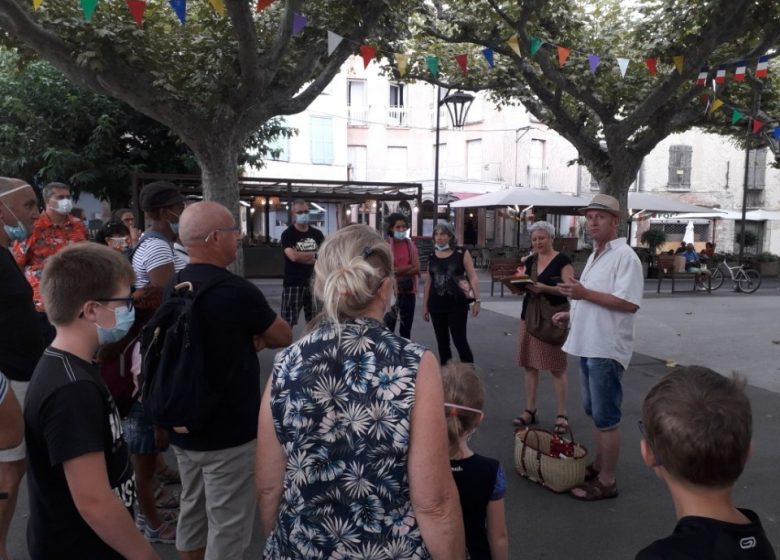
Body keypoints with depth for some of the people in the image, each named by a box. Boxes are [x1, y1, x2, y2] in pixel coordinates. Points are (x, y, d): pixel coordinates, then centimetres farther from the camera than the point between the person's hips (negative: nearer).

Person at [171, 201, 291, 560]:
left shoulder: (175, 287, 3)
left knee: (192, 512, 21)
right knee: (228, 524, 5)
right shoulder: (235, 290, -22)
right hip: (229, 431, -8)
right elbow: (285, 337, -7)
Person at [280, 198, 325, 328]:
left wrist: (302, 257, -11)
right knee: (288, 321, -4)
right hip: (293, 284, -4)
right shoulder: (288, 234, -6)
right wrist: (315, 254, -5)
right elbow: (293, 256, -21)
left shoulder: (317, 234, 9)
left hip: (313, 282, 5)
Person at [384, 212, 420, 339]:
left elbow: (417, 269, -1)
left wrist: (398, 271, -13)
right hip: (391, 290, -5)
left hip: (408, 291, 5)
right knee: (388, 326, -3)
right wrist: (408, 267, -12)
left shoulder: (411, 245, 7)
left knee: (406, 326, 15)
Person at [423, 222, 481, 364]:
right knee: (442, 342, 10)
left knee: (460, 340, -6)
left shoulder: (461, 253, -2)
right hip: (437, 305, 4)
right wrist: (425, 305, 13)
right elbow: (428, 282, 13)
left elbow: (473, 277, -5)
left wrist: (477, 299, -13)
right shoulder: (431, 256, 8)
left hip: (457, 304, -4)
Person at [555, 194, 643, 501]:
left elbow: (629, 303, -23)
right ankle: (598, 466, 33)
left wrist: (585, 293, -26)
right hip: (587, 344, 10)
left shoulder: (625, 256, -14)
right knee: (594, 412, 19)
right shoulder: (595, 255, 16)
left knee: (606, 417, 0)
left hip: (606, 348, -10)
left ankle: (606, 481, 11)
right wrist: (571, 314, 12)